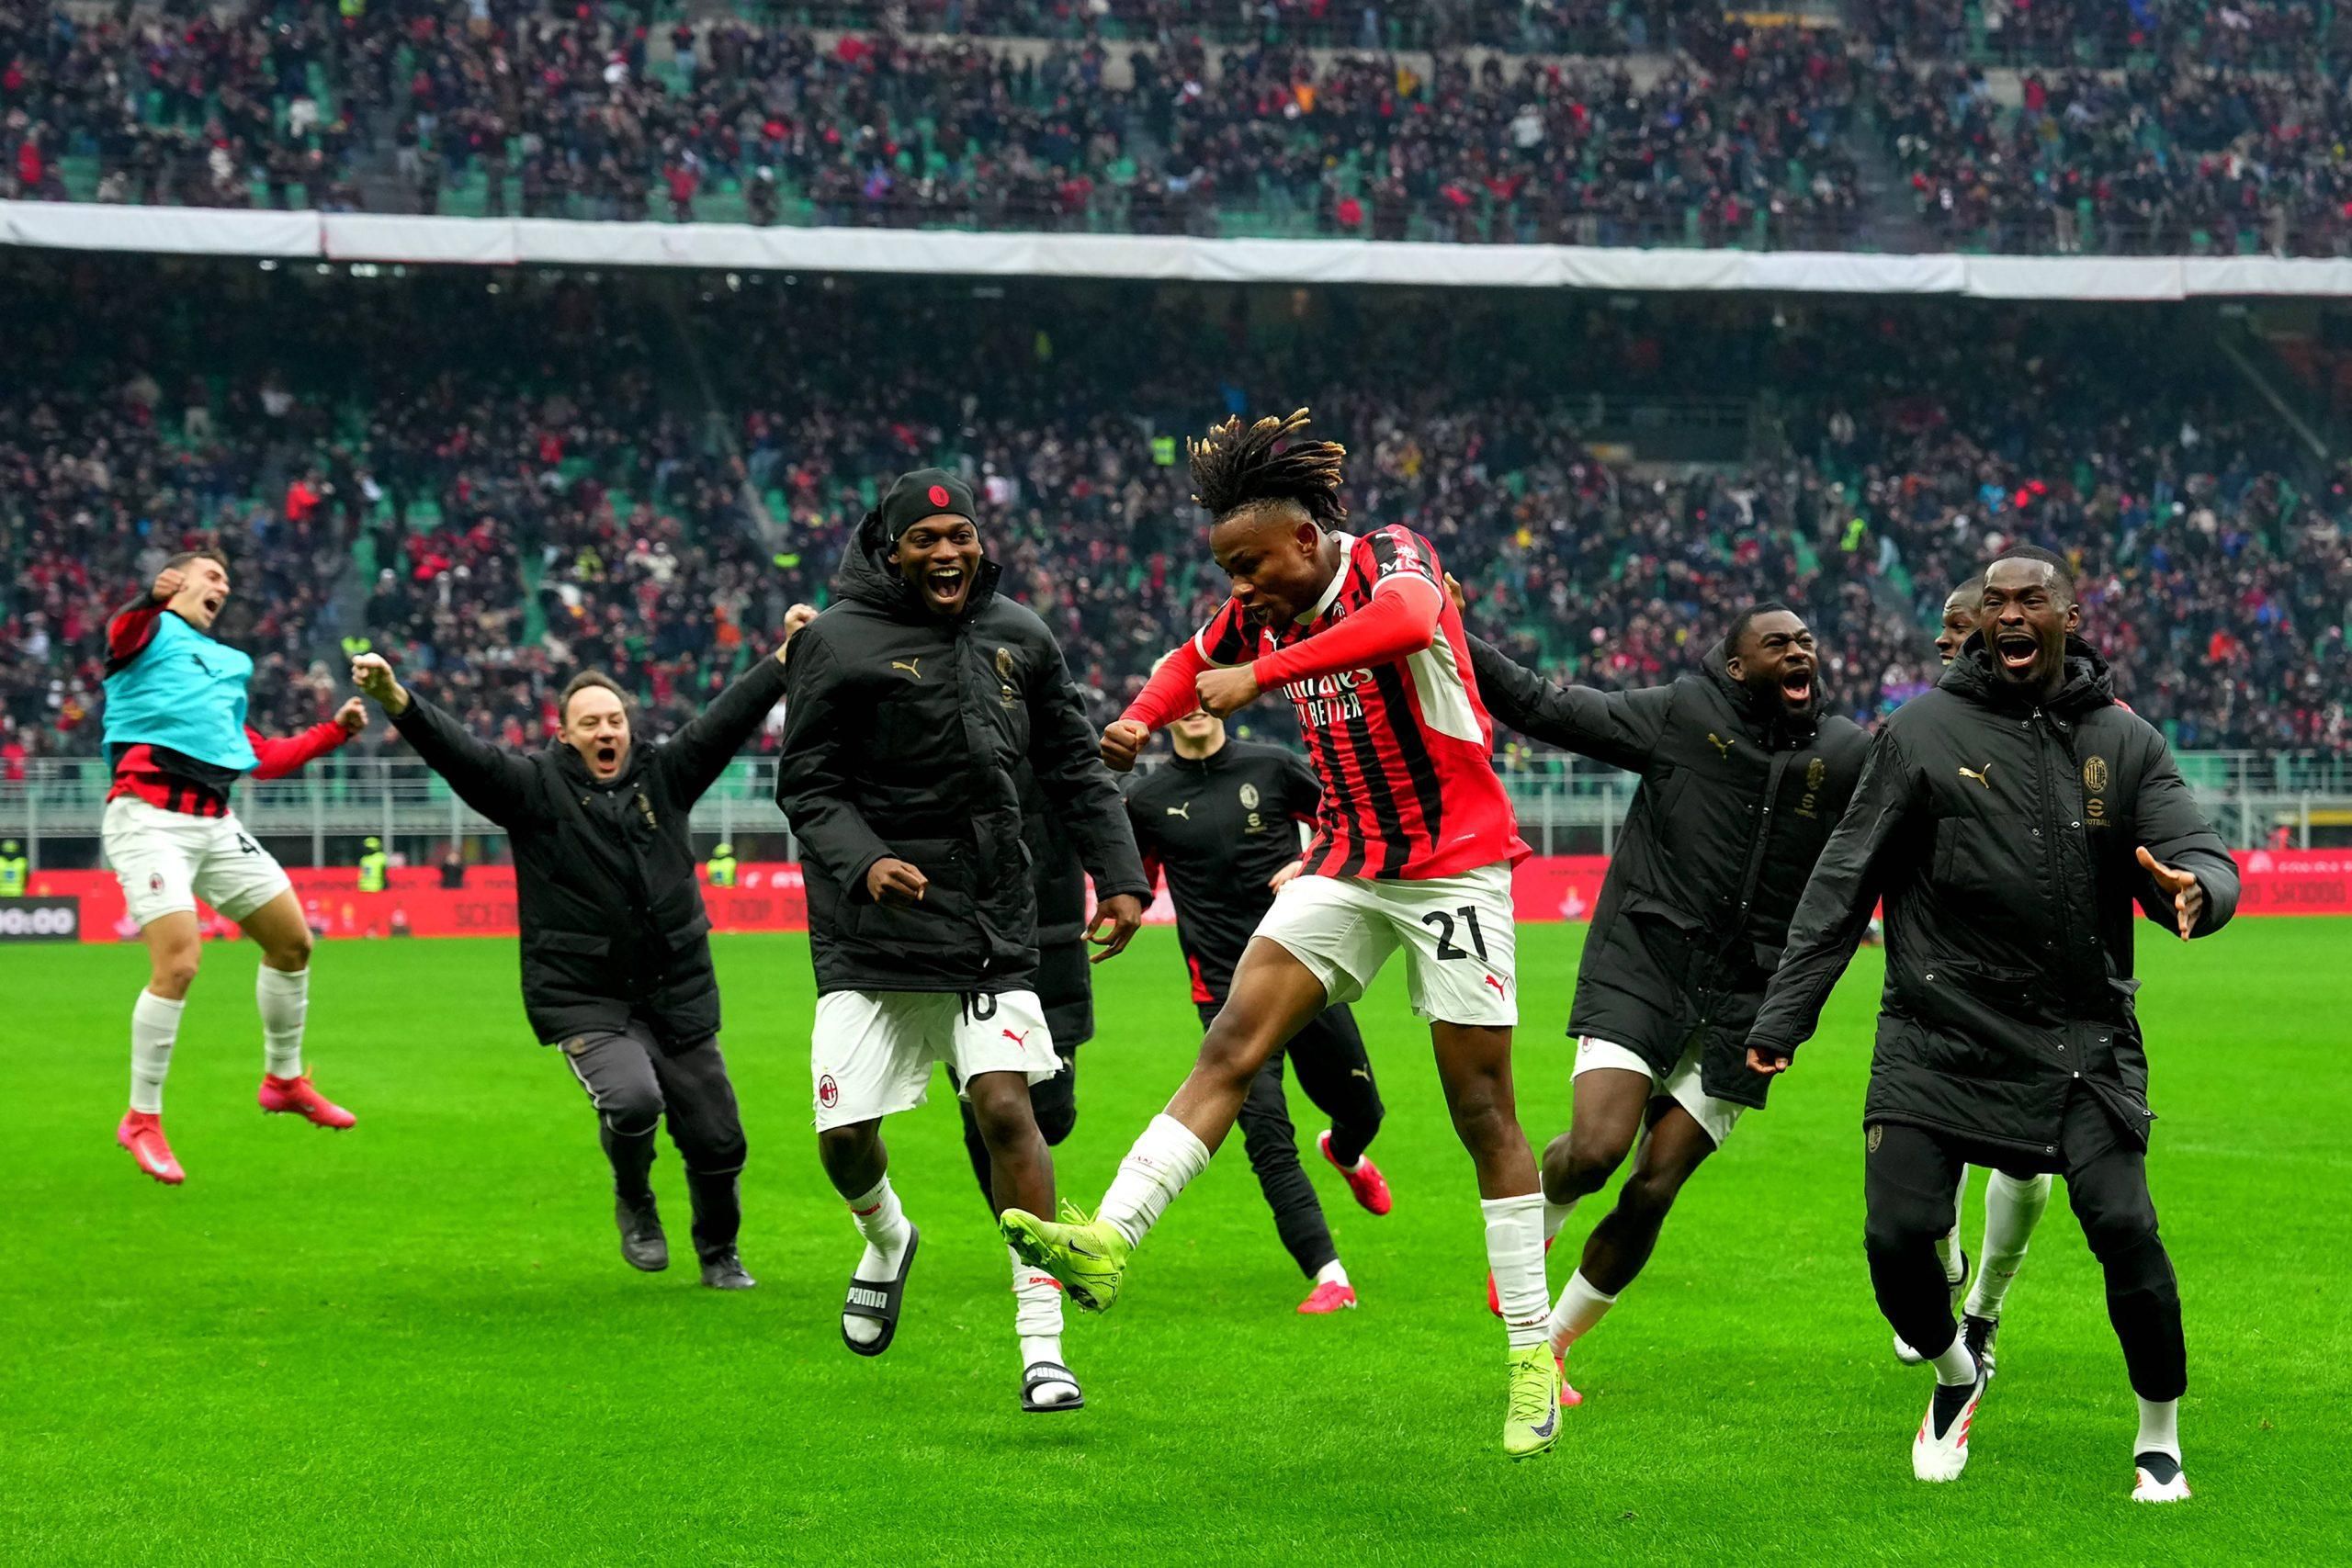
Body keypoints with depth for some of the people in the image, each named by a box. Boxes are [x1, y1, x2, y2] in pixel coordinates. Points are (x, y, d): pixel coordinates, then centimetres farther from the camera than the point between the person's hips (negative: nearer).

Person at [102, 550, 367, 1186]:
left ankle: (284, 1080, 32)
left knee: (292, 941, 11)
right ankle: (142, 1120, -5)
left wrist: (334, 730, 24)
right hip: (148, 815, -8)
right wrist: (158, 597, -42)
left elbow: (262, 758, 29)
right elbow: (122, 631, -23)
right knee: (179, 962, -18)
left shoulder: (228, 665, 26)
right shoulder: (148, 631, 3)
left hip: (214, 823, 8)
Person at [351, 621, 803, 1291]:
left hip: (678, 995, 3)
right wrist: (396, 701, -31)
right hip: (585, 1001, -3)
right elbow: (460, 752, -16)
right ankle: (633, 1200, 6)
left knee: (717, 1141, 5)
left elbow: (727, 718, 3)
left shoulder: (663, 775, 6)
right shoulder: (535, 786, -3)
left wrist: (788, 658, -6)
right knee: (632, 1102, -28)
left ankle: (720, 1256, 33)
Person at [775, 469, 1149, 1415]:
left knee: (1006, 1109, -12)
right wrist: (863, 861, -22)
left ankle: (1042, 1347, -7)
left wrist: (1119, 875, 9)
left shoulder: (1019, 638, 8)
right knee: (845, 1134, -2)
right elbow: (807, 786, -4)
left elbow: (1074, 767, 17)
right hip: (873, 933, -2)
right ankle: (887, 1243, 36)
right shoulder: (841, 642, -6)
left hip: (993, 927, 2)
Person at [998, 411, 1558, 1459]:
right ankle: (1105, 1242, -20)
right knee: (1231, 1047, -10)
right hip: (1348, 862, 6)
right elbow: (1201, 661, 25)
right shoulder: (1262, 609, 4)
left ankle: (1532, 1354, 4)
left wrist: (1260, 676, -41)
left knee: (1482, 1108, -3)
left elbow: (1409, 622, -40)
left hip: (1454, 868, -6)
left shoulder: (1393, 559, -16)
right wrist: (1142, 717, 3)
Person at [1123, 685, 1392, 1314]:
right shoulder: (1146, 799, 3)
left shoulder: (1273, 767, 2)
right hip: (1226, 990, -1)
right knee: (1268, 1137, -14)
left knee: (1360, 1109, 11)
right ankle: (1328, 1275, -13)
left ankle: (1345, 1152, 50)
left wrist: (1313, 866, -6)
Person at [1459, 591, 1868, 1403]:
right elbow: (1540, 707, -2)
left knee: (1653, 1191, 0)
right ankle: (1531, 1223, 18)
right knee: (1596, 1149, -20)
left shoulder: (1848, 755, 4)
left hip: (1744, 1006, 2)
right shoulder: (1681, 715, -3)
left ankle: (1551, 1344, 20)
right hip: (1640, 969, -2)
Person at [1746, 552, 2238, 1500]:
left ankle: (2159, 1439, 8)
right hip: (1937, 1039, 0)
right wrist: (1783, 1015, 0)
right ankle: (1954, 1375, 26)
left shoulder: (2126, 743, 6)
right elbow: (1845, 882, 3)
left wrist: (2194, 888, -28)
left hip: (2082, 1042, 0)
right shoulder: (1923, 732, 1)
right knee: (1897, 1236, -8)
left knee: (2124, 1228, -14)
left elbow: (2204, 860, -2)